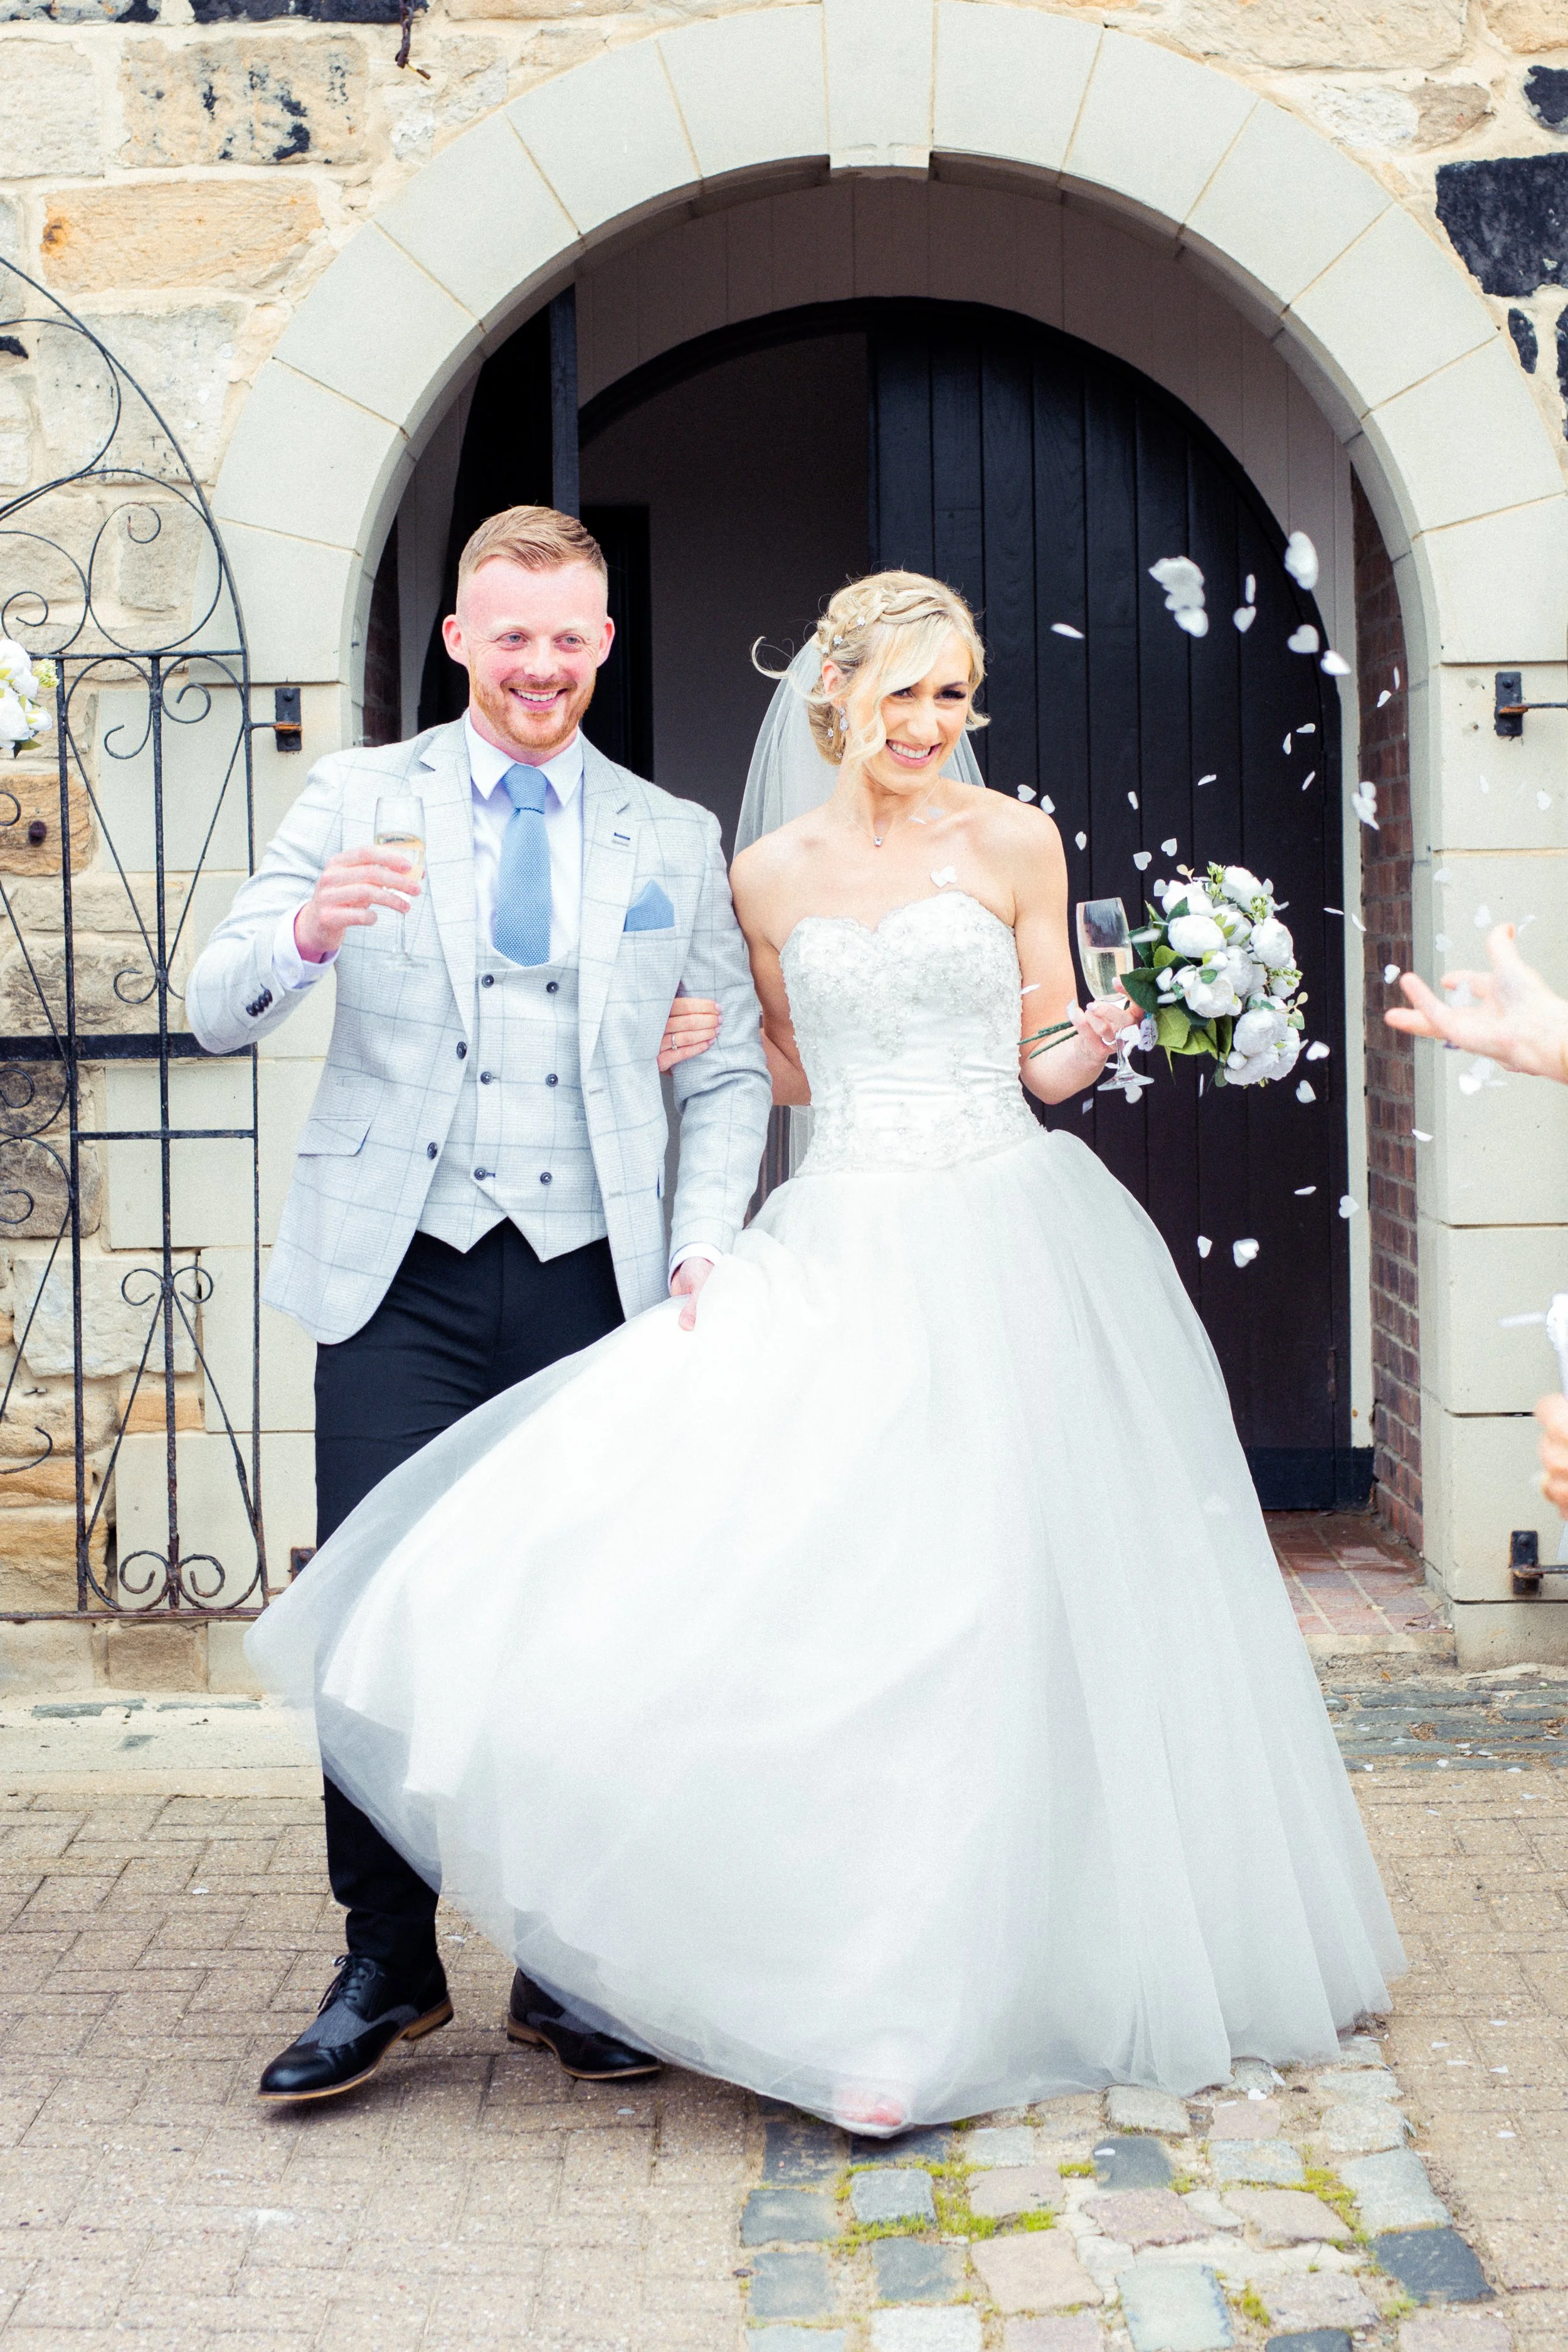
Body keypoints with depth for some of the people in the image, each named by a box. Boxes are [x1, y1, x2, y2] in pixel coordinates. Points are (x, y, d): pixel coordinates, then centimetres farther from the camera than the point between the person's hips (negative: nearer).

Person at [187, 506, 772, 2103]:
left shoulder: (673, 840, 12)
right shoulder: (359, 799, 7)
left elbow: (728, 1073, 14)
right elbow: (216, 1015, -1)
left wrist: (705, 1252, -2)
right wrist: (306, 934, -23)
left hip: (590, 1280, 1)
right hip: (400, 1275, -1)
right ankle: (386, 1965, 12)